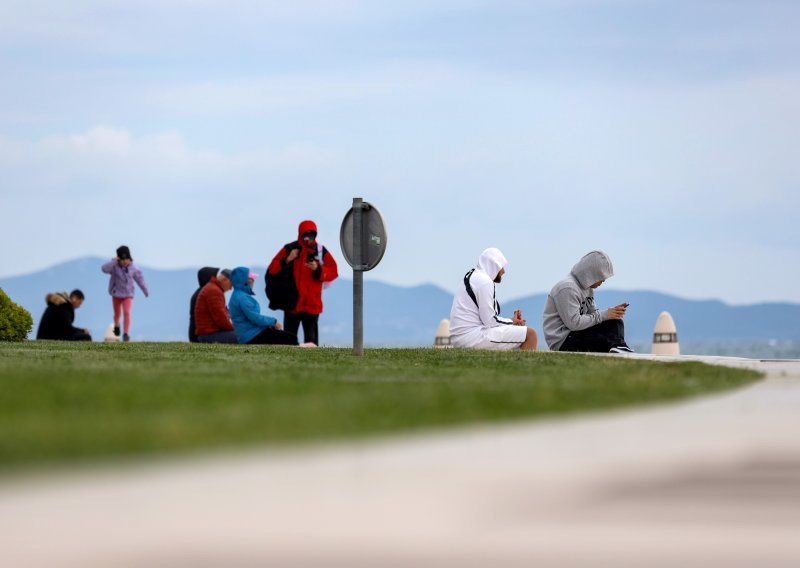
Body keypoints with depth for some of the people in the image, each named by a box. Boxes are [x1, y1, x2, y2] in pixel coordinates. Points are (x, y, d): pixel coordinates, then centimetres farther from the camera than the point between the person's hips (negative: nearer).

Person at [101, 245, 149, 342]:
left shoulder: (133, 268, -10)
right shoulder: (114, 266, -16)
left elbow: (140, 279, 2)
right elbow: (105, 269, -36)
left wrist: (146, 291, 9)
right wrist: (114, 261, -41)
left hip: (128, 295, 0)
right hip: (116, 294, 0)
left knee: (127, 312, -18)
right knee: (117, 313, 16)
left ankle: (126, 333, -16)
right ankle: (116, 325, 50)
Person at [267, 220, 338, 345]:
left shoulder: (321, 251, 4)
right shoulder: (289, 249, 1)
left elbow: (333, 272, 1)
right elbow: (272, 270, -3)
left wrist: (318, 269, -16)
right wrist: (286, 261, -18)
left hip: (312, 303, 0)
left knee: (311, 338, -1)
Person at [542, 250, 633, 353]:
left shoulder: (587, 287, 14)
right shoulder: (567, 288, -18)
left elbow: (592, 313, 12)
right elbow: (574, 323, -23)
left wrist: (614, 312, -6)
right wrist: (603, 315, -19)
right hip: (562, 342, -9)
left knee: (615, 322, -8)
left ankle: (619, 348, -28)